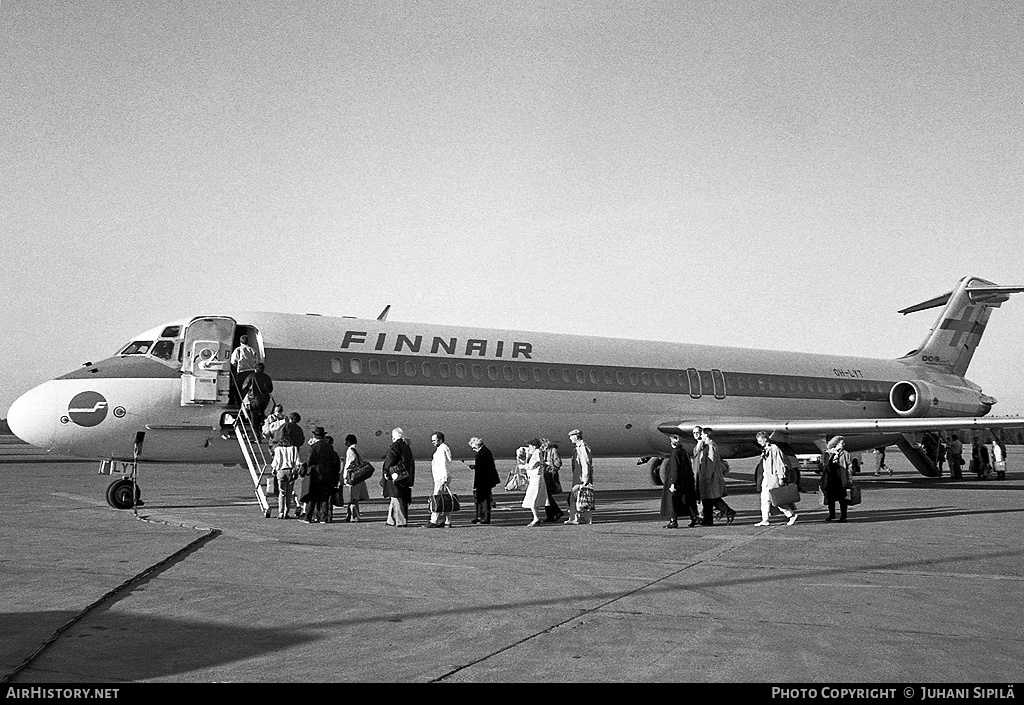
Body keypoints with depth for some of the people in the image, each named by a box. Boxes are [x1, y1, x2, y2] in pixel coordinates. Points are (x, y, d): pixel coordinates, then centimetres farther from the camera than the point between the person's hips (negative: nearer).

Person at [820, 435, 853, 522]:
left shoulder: (845, 454, 4)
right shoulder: (827, 453, 7)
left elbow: (849, 466, 3)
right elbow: (824, 465, 11)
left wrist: (850, 478, -4)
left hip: (841, 479, -2)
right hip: (830, 478, 2)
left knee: (842, 498, 1)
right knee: (830, 498, 8)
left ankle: (843, 515, 12)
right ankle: (831, 514, 21)